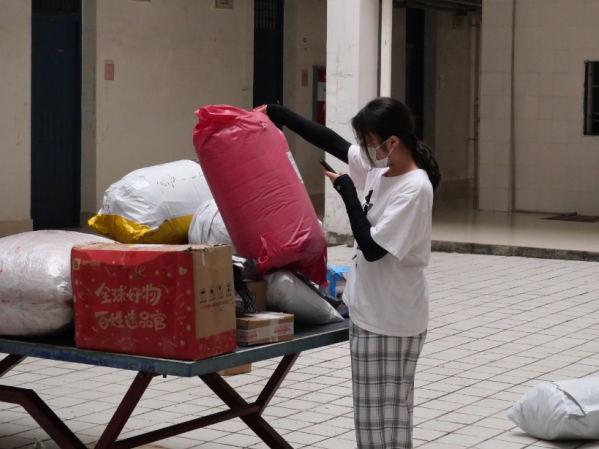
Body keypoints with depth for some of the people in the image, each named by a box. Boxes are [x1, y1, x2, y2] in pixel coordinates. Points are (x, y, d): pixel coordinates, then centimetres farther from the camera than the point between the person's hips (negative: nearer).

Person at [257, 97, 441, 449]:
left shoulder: (415, 189, -21)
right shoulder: (378, 166, 3)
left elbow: (372, 248, -23)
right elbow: (332, 141, 15)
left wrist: (347, 191, -15)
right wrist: (277, 114, 15)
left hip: (392, 318, -9)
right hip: (369, 311, 9)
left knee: (387, 411, -3)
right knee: (374, 409, 13)